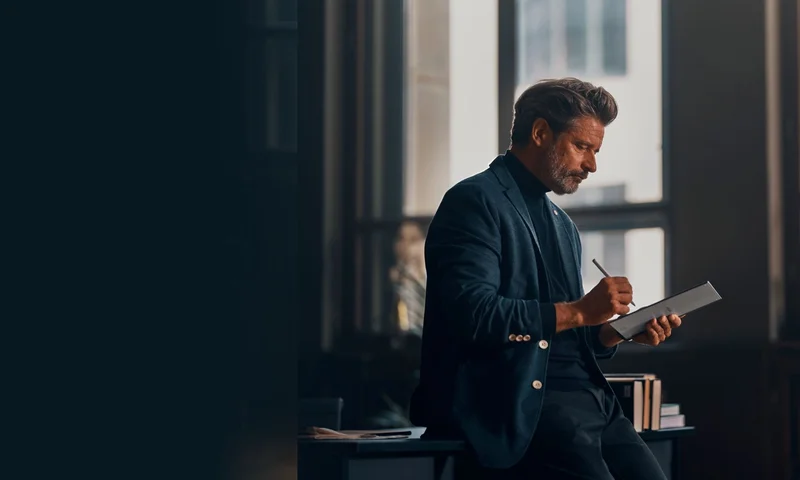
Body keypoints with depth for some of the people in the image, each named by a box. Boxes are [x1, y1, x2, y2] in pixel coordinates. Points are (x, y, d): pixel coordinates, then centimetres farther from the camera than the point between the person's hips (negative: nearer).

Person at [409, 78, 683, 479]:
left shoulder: (563, 226, 24)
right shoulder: (476, 201, -3)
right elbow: (473, 314, -17)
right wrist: (578, 311, -15)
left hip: (590, 397, 8)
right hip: (519, 405, -8)